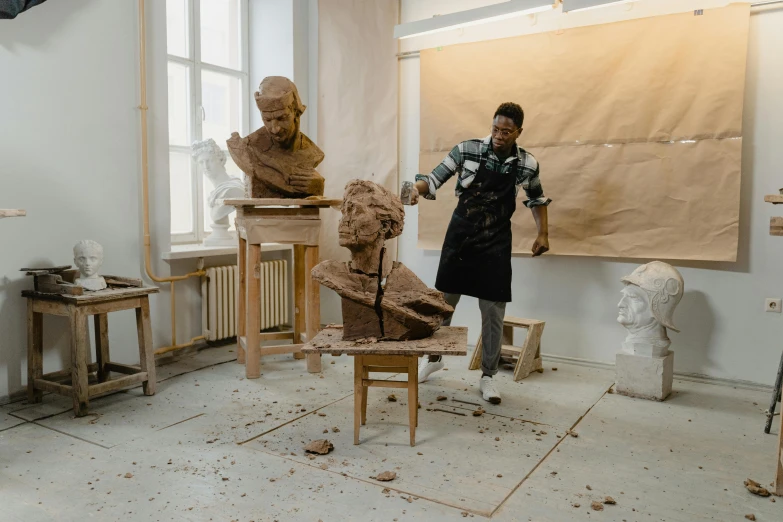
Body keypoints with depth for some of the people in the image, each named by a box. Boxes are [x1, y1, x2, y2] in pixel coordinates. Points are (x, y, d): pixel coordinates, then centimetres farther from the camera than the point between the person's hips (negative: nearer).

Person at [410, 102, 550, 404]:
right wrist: (418, 189, -28)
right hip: (459, 238, 0)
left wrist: (543, 233, 6)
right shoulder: (467, 150, -9)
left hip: (496, 245, 1)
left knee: (493, 312, 2)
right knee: (443, 301, 10)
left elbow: (536, 198, 14)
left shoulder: (527, 164, -3)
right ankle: (433, 358, 32)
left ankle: (488, 376, 18)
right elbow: (435, 178, -8)